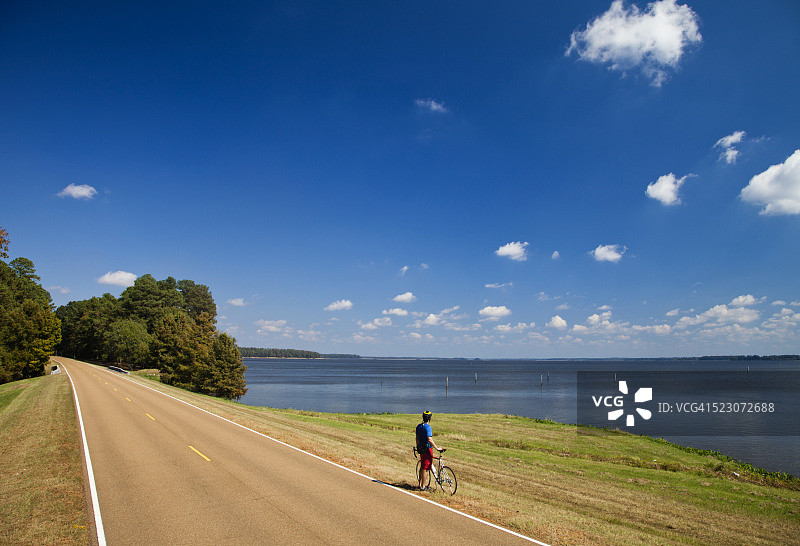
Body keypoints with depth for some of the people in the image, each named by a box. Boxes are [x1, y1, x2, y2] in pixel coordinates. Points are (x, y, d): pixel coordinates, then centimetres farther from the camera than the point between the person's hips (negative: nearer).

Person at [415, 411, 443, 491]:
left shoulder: (418, 426, 8)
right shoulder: (427, 427, -19)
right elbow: (430, 439, -27)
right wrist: (437, 448, -25)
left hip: (421, 449, 9)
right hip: (427, 449, -9)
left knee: (422, 467, 19)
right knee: (425, 468, -2)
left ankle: (420, 484, 29)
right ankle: (423, 487, 2)